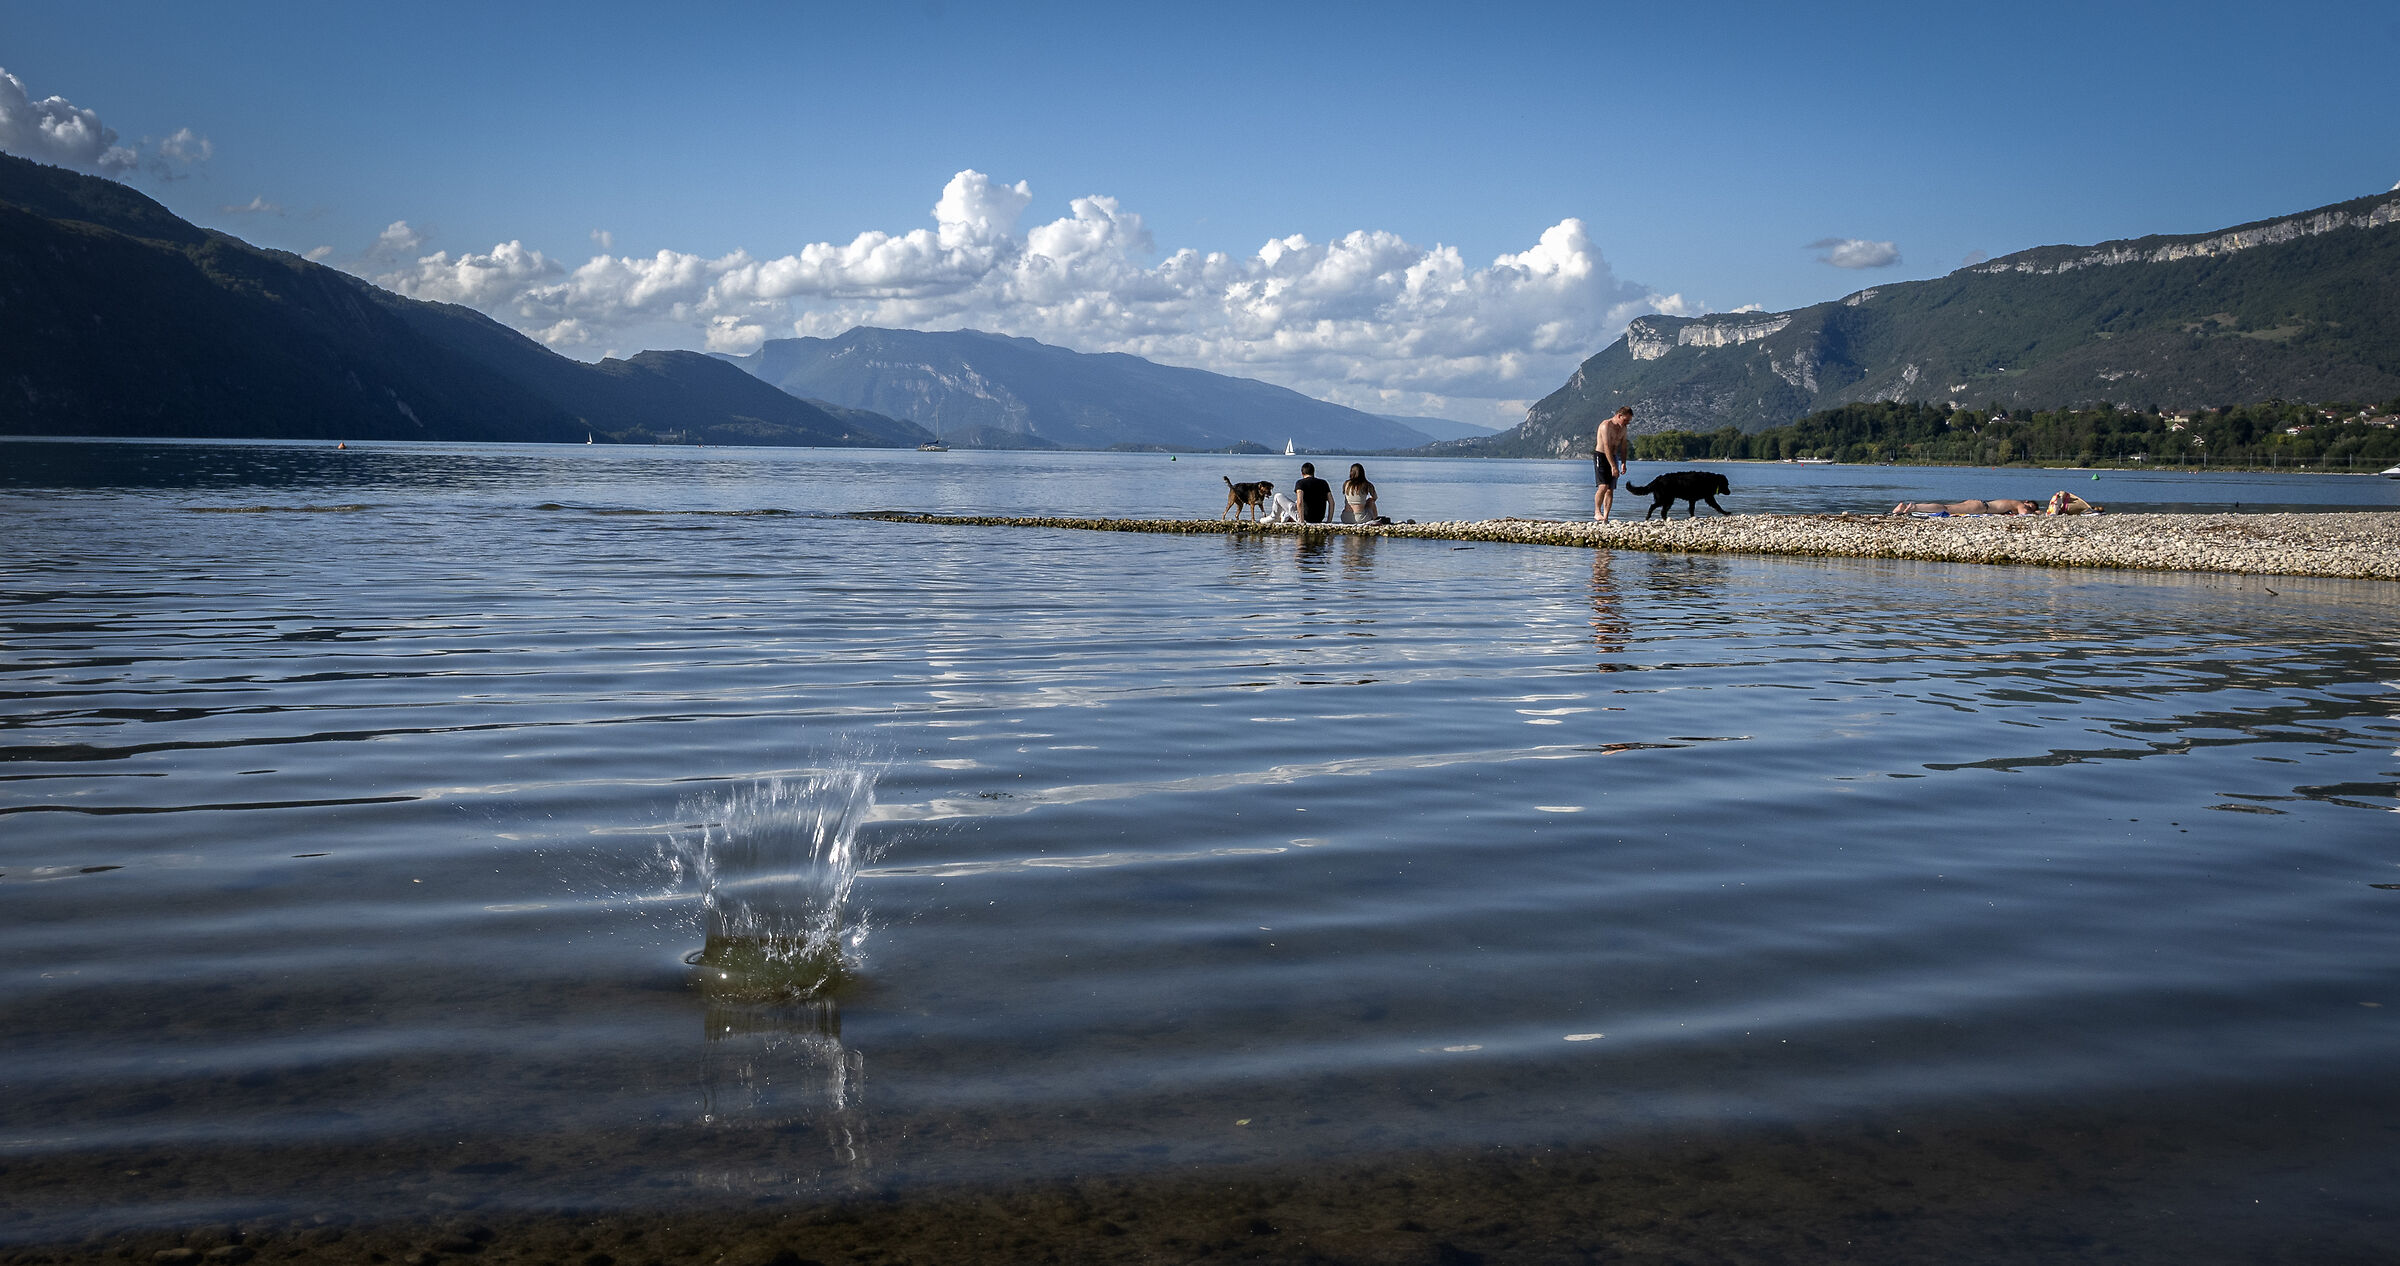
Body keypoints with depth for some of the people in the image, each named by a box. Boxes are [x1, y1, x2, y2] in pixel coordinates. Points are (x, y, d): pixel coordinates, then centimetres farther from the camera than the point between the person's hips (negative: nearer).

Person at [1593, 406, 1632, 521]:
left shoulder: (1623, 428, 11)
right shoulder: (1606, 425, -16)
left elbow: (1623, 447, 19)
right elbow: (1607, 447, -24)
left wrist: (1623, 463, 5)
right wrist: (1613, 466, -29)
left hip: (1613, 458, 8)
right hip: (1601, 456, -8)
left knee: (1611, 489, 0)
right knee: (1604, 486, -20)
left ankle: (1605, 517, -1)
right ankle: (1597, 512, -10)